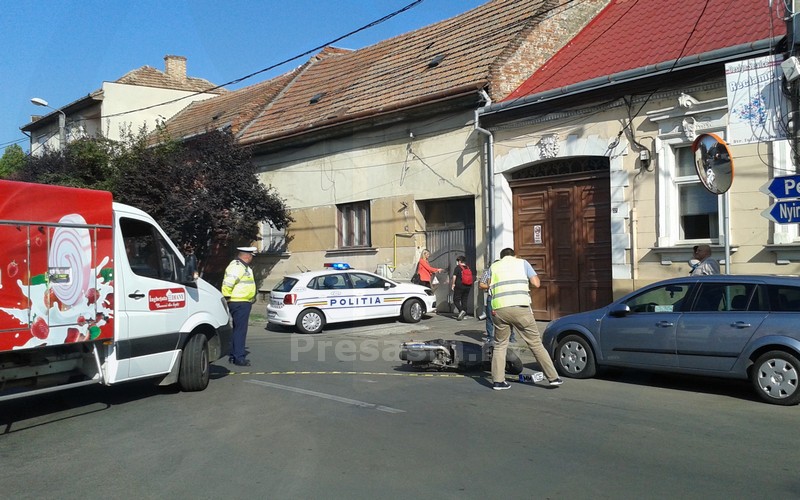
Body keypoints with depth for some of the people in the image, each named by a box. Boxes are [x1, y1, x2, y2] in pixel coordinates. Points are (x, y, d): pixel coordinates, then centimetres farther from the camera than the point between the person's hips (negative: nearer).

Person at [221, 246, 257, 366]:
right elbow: (227, 283, -26)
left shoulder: (244, 267, 17)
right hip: (239, 303, -11)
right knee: (240, 330, -8)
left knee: (237, 329, 16)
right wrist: (227, 297, -17)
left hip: (244, 303, 11)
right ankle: (239, 357, -6)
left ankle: (233, 355, 24)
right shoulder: (237, 267, -17)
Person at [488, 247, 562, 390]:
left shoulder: (494, 266, 18)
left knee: (499, 345, 14)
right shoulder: (522, 262, 14)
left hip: (499, 309, 1)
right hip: (520, 308, -1)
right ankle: (553, 377, 10)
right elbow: (536, 283, 6)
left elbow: (489, 286, 11)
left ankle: (498, 381, 11)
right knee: (535, 343, 7)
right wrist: (530, 278, 27)